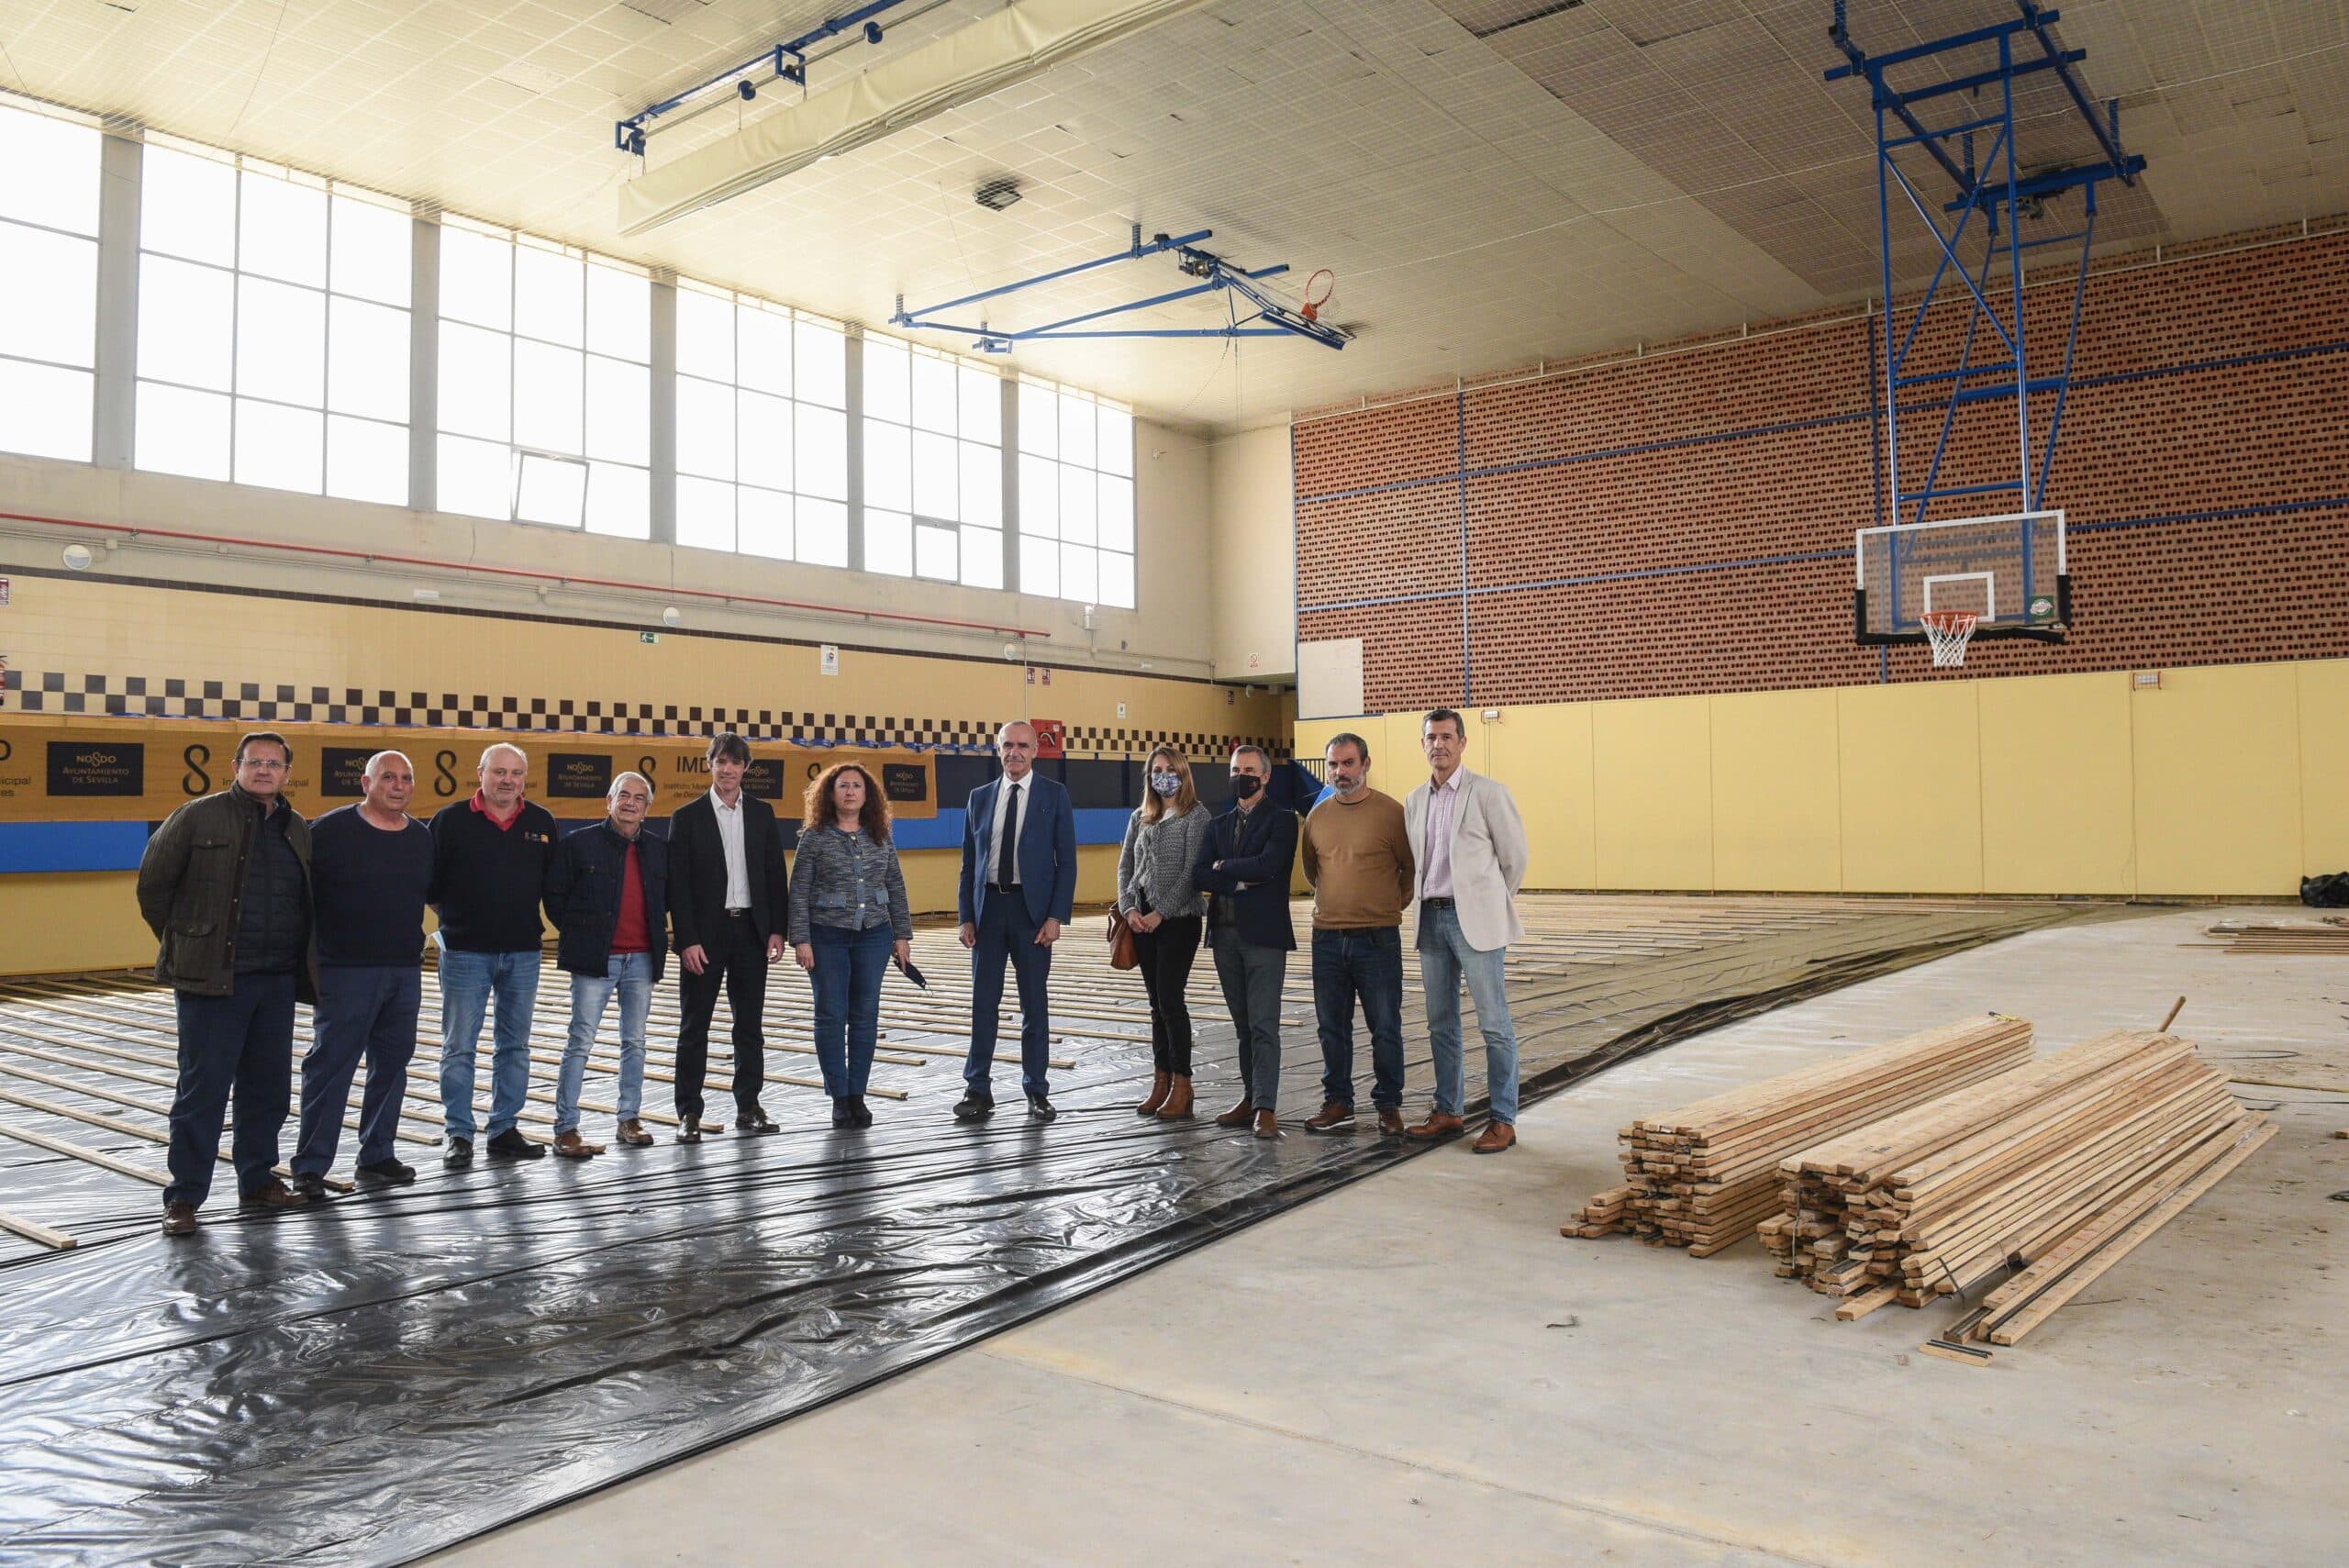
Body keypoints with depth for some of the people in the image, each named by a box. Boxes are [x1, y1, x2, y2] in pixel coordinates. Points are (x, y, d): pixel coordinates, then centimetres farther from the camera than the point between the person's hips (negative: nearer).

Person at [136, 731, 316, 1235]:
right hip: (213, 979, -5)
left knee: (269, 1087, 11)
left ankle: (258, 1179, 25)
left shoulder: (298, 830, 12)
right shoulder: (198, 817, -3)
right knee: (203, 1089, -3)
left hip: (278, 981, 5)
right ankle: (184, 1196, 6)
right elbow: (153, 883, 1)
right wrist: (182, 945, 5)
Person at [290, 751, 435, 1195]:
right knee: (330, 1066, -2)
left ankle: (377, 1154, 23)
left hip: (405, 971, 5)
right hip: (345, 971, -5)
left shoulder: (422, 837, 10)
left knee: (392, 1064, 11)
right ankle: (310, 1166, 6)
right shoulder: (330, 830, -5)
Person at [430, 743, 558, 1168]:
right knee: (459, 1046, 1)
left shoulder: (542, 822, 5)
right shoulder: (450, 820, -3)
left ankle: (505, 1130, 17)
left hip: (523, 953, 3)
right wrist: (456, 920, 5)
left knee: (515, 1046, 8)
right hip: (465, 952, -3)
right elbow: (428, 882, 3)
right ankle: (458, 1135, 10)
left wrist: (532, 922, 9)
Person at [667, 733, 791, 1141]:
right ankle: (689, 1113, 10)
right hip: (704, 936, -3)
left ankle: (748, 1106, 18)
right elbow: (678, 885, -5)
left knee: (750, 1024, 9)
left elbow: (776, 875, 7)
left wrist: (777, 930, -1)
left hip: (751, 933, 3)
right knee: (694, 1027, 3)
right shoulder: (687, 817, -1)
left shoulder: (762, 813, 7)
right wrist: (687, 941, -12)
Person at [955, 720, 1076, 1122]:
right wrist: (965, 916, 3)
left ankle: (1036, 1090, 15)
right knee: (983, 1002, 6)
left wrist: (1056, 916, -10)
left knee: (1035, 1003, 5)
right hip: (988, 906, 3)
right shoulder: (980, 797, 9)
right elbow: (969, 862, 10)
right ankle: (977, 1089, 14)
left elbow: (1066, 860, -2)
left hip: (1032, 908, -2)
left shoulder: (1054, 795, 0)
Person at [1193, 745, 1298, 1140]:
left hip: (1263, 933, -5)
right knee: (1243, 1025, 11)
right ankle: (1250, 1097, 17)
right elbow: (1200, 875, 4)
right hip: (1225, 933, 6)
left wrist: (1223, 865, -3)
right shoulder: (1218, 825, 17)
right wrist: (1241, 882, -10)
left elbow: (1267, 865, -16)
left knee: (1263, 1025, -8)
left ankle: (1266, 1107, -8)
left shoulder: (1281, 820, 0)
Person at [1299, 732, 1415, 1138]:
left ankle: (1389, 1105, 15)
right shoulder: (1317, 815, 8)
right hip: (1327, 937, 4)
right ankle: (1337, 1104, 21)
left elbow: (1413, 868, 2)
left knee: (1385, 1028, 3)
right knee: (1332, 1028, 10)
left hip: (1378, 937, -4)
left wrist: (1390, 906, 8)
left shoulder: (1391, 812, -6)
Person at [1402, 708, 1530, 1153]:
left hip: (1475, 919, -6)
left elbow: (1514, 856, 0)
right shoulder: (1414, 801, 12)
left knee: (1494, 1024, -2)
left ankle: (1503, 1120, 5)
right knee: (1440, 1024, 11)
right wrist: (1427, 906, 16)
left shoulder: (1488, 792, -5)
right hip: (1432, 918, 6)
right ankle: (1448, 1111, 22)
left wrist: (1491, 903, 8)